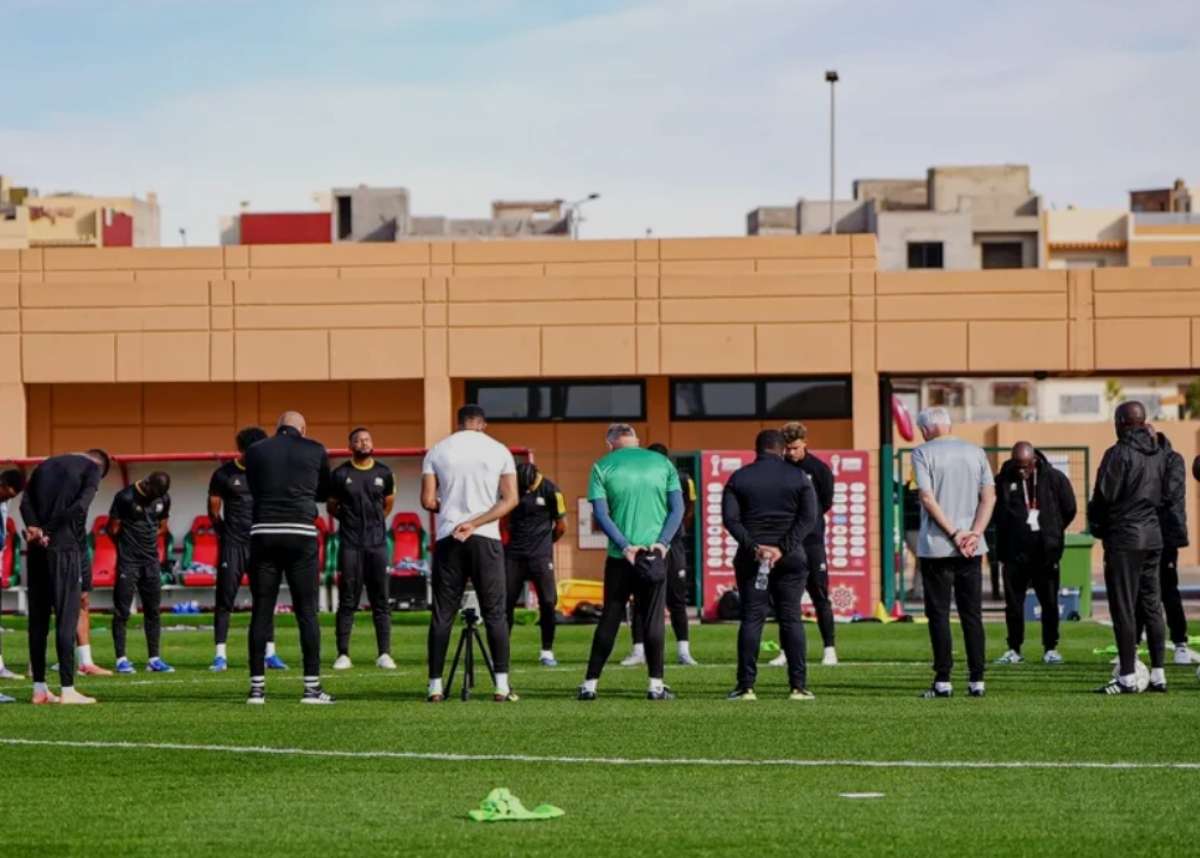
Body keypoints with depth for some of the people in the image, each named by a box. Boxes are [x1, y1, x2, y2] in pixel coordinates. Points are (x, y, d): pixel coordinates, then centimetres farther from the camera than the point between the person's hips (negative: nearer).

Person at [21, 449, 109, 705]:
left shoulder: (45, 466, 20)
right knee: (66, 617, -4)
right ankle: (67, 690, -6)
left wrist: (34, 528, -9)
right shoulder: (92, 468, 3)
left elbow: (25, 502, 6)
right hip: (65, 548, -5)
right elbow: (80, 506, -13)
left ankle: (39, 688, 9)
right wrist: (49, 532, -9)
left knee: (38, 617, 8)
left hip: (37, 550, 5)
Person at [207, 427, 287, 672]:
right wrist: (226, 535, 7)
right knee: (225, 599, -2)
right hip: (232, 546, -2)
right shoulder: (223, 474, -2)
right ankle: (220, 654, -1)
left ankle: (270, 653, 6)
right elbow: (214, 511, 6)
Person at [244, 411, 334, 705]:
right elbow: (324, 493, 20)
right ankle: (312, 686, 1)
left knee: (261, 611, 5)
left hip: (263, 533, 1)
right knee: (307, 611, 3)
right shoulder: (315, 451, 7)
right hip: (301, 534, -1)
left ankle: (257, 686, 5)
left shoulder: (255, 451, 8)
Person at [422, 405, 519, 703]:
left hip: (448, 537, 1)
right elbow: (510, 499, -4)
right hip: (486, 539, -1)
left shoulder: (437, 451, 4)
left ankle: (435, 686, 4)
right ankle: (502, 686, -3)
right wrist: (475, 522, -9)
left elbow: (428, 501, 0)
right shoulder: (499, 451, 4)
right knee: (494, 613, 3)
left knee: (443, 614, 6)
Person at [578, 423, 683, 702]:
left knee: (609, 619, 6)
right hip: (655, 552, 0)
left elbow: (600, 514, -6)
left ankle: (590, 684, 7)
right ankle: (656, 685, 2)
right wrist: (662, 542, -7)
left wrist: (625, 546, -9)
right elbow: (678, 508, 0)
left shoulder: (603, 467, 2)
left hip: (621, 555, 0)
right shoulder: (663, 463, 7)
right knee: (653, 619, 4)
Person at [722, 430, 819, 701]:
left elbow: (729, 518, -5)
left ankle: (746, 686, -3)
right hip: (790, 558, 0)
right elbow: (809, 518, -6)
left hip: (750, 557, 0)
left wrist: (752, 546, -10)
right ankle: (798, 686, 0)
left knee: (751, 619, 2)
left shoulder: (739, 478, 5)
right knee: (791, 619, 3)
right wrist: (783, 548, -11)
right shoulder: (799, 477, 3)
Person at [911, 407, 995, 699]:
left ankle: (943, 680, -4)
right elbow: (989, 496, 3)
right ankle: (976, 680, 3)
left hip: (936, 546, -4)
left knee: (939, 614, 0)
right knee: (972, 614, 6)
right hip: (972, 548, 4)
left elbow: (928, 498, -11)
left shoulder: (923, 453, -2)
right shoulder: (975, 452, 11)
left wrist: (954, 534, -11)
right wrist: (974, 534, -4)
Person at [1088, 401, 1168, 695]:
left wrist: (1096, 525, 5)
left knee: (1123, 608, -4)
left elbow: (1104, 495, -12)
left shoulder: (1119, 453, -13)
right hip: (1153, 536, 7)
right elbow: (1163, 494, 14)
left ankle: (1127, 676, -6)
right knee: (1151, 606, 11)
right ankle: (1158, 673, 12)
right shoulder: (1159, 454, 9)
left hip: (1124, 539, -7)